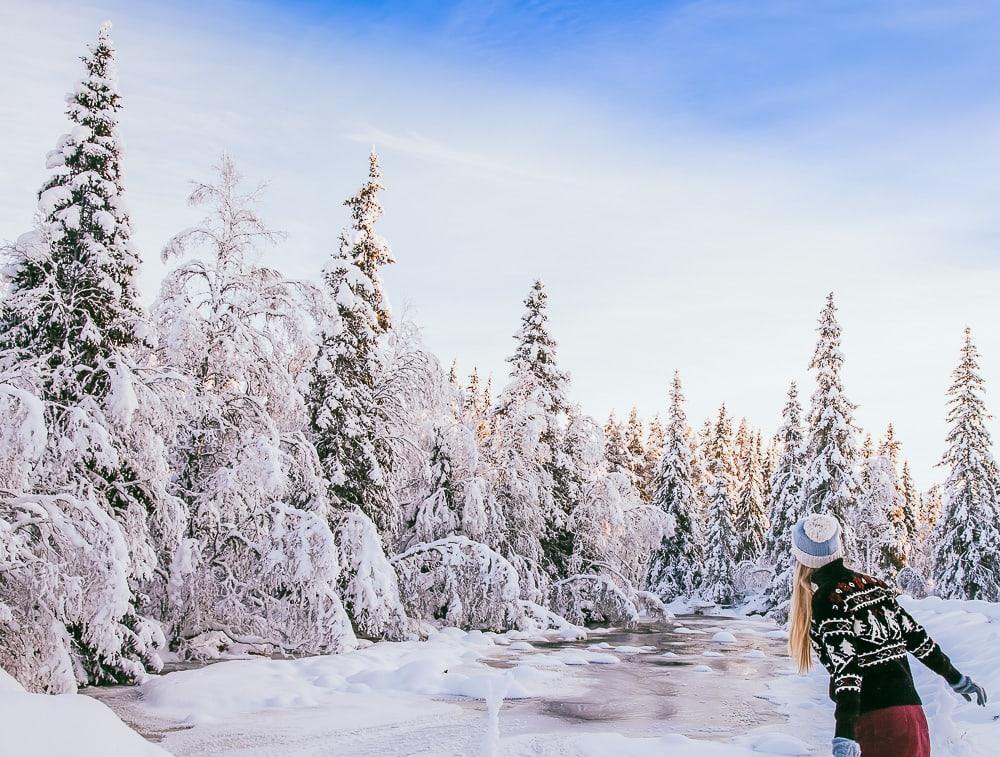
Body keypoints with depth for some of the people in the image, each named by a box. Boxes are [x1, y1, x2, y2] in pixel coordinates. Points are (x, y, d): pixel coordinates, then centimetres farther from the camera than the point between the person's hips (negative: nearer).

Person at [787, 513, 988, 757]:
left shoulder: (827, 601, -11)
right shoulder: (872, 585, 9)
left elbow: (845, 664, -21)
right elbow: (915, 635, 16)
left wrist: (845, 734, -27)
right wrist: (956, 678, 29)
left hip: (875, 721, -7)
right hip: (912, 713, 7)